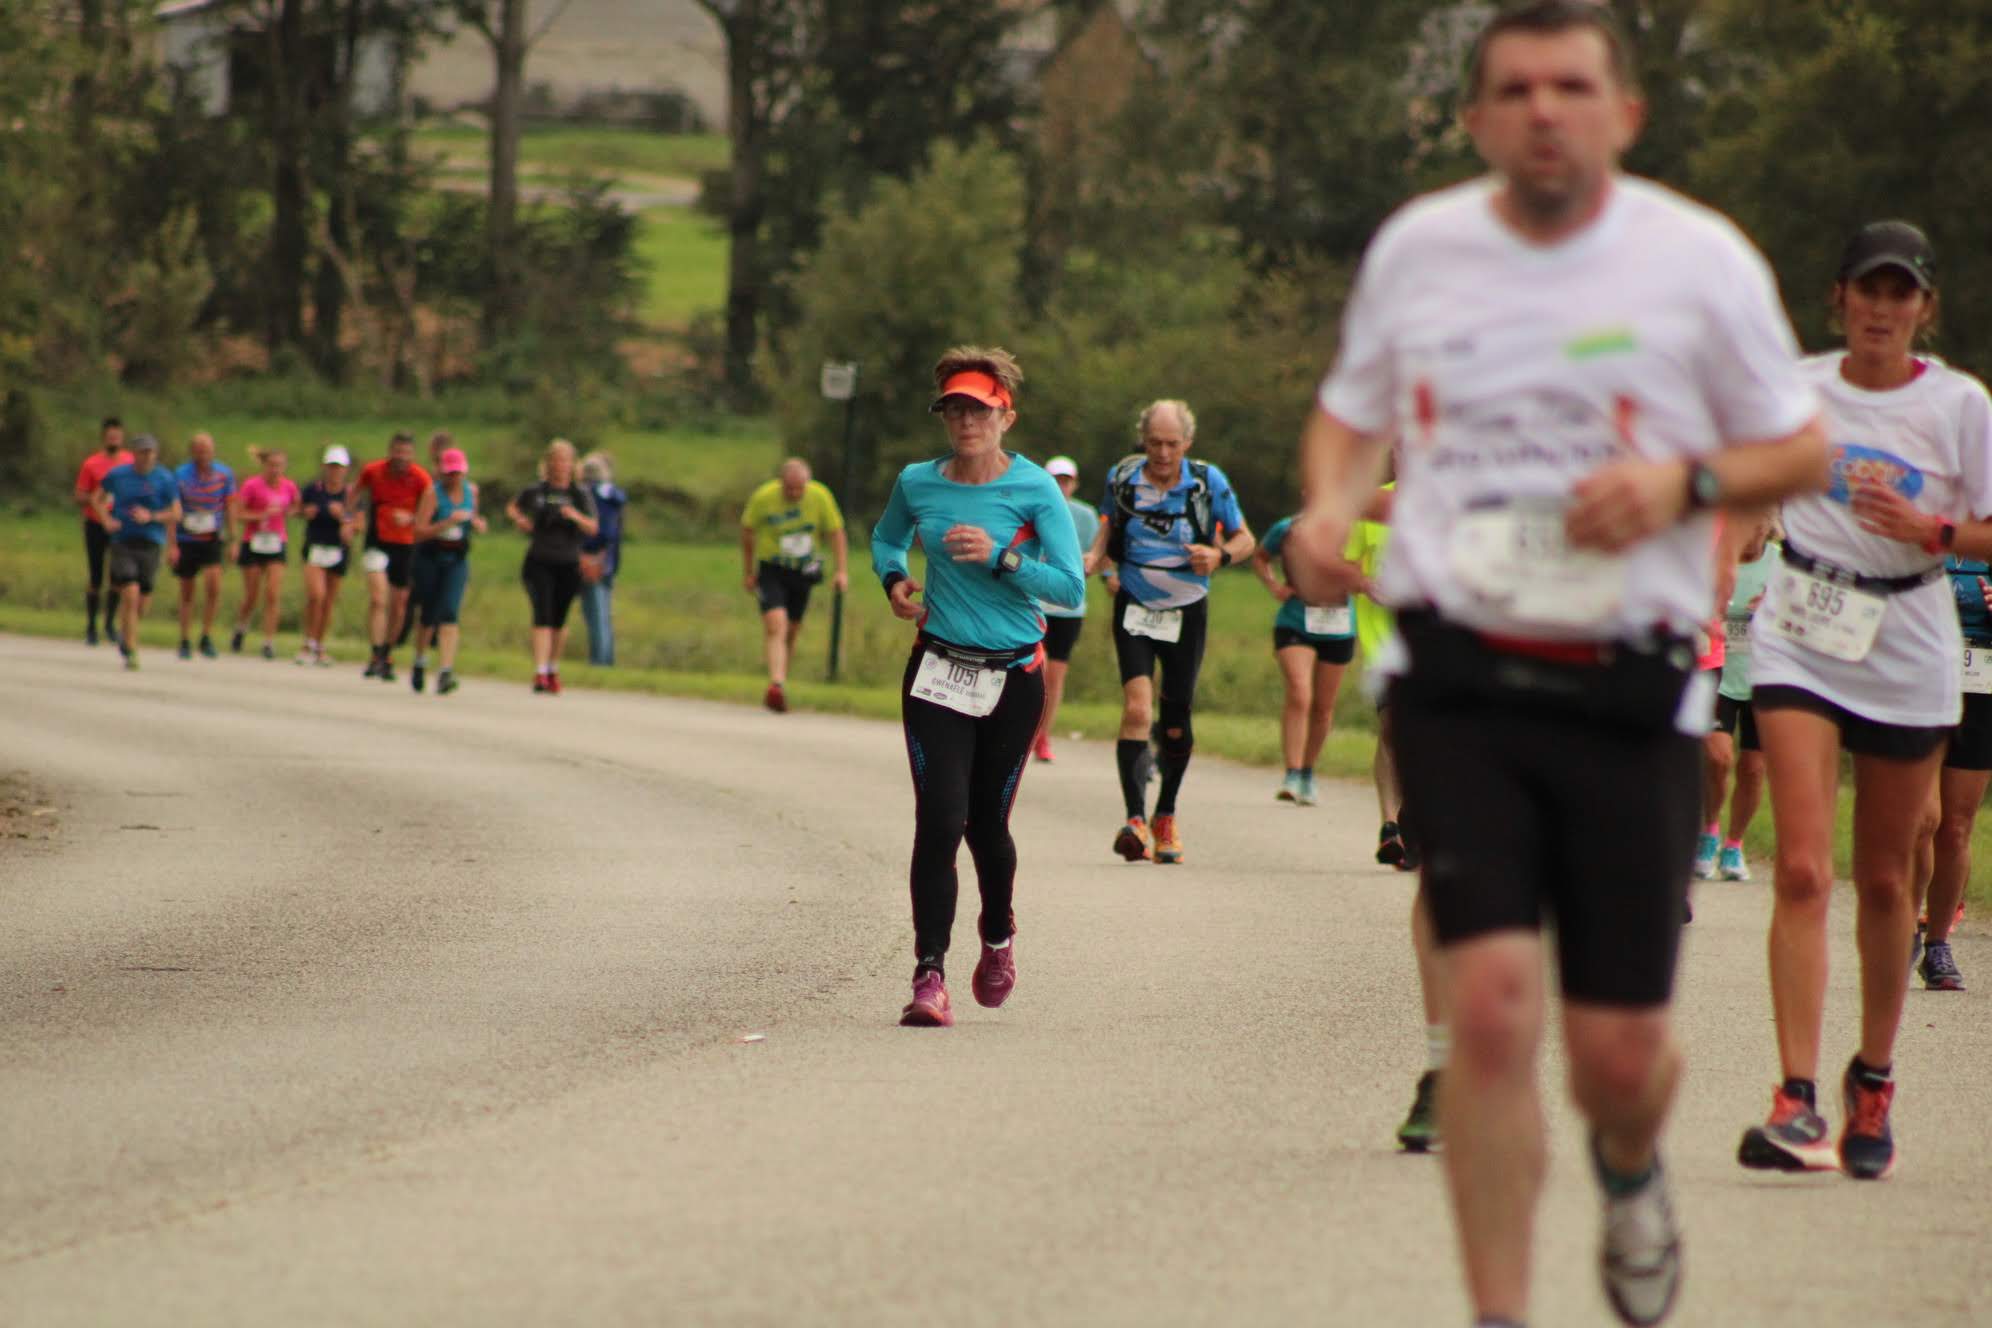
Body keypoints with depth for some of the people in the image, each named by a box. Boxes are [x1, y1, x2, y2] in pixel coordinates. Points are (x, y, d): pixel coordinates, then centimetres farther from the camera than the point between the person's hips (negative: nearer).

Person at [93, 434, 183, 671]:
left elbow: (176, 514, 2)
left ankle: (125, 632, 37)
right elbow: (98, 498, 17)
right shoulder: (117, 475, 2)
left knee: (143, 601, 5)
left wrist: (152, 517, -15)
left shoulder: (164, 479, -1)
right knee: (130, 595, -14)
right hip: (123, 543, -1)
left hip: (150, 545, 1)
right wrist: (106, 519, 0)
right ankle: (131, 651, -7)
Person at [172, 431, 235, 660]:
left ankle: (207, 637, -4)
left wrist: (232, 541, 5)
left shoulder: (224, 475, -1)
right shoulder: (181, 475, -8)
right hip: (186, 540, -1)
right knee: (186, 592, 4)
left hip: (212, 541, 1)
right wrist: (171, 545, -10)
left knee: (214, 585, -17)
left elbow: (230, 508, 7)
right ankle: (185, 642, 16)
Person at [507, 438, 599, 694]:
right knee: (542, 615, -15)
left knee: (559, 620, 11)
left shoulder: (581, 494, 2)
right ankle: (540, 672, -22)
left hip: (568, 565, 1)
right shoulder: (536, 491, 3)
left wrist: (577, 517, -26)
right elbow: (512, 507, 21)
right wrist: (519, 519, 0)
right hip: (539, 564, -1)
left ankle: (553, 670, 28)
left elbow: (593, 528, -7)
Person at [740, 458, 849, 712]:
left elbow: (836, 532, -2)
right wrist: (749, 572, 8)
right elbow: (747, 531, 0)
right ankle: (777, 685, -33)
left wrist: (842, 570, -12)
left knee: (792, 632, 11)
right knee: (775, 626, -21)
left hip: (803, 572, 3)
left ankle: (780, 685, 26)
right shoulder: (763, 498, -15)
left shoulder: (820, 497, -11)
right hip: (770, 570, -3)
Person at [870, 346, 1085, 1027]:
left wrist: (1001, 558, -21)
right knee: (940, 818, -13)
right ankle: (929, 975, -14)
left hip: (1012, 677, -1)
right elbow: (886, 538, 25)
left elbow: (1071, 588, -10)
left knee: (988, 823, 9)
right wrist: (893, 580, 4)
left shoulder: (1034, 489, -7)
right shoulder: (917, 483, 2)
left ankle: (998, 936, 40)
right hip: (937, 671, 1)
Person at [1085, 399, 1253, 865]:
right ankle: (1135, 819, -27)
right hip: (1134, 611, -1)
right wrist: (1092, 559, -13)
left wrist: (1220, 555, -19)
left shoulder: (1208, 482, -7)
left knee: (1175, 724, 7)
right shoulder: (1121, 478, -5)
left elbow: (1244, 538, 3)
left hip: (1187, 613, 1)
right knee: (1137, 708, -20)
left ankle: (1166, 816, 30)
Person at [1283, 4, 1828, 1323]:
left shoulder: (1699, 259, 0)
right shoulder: (1416, 249, 6)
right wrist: (1328, 508, 1)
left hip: (1632, 692, 0)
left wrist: (1686, 482, -12)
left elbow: (1805, 451, 8)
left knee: (1620, 1048, 2)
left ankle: (1631, 1170, 40)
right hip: (1460, 682, 1)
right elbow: (1352, 411, 23)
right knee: (1491, 1000, -17)